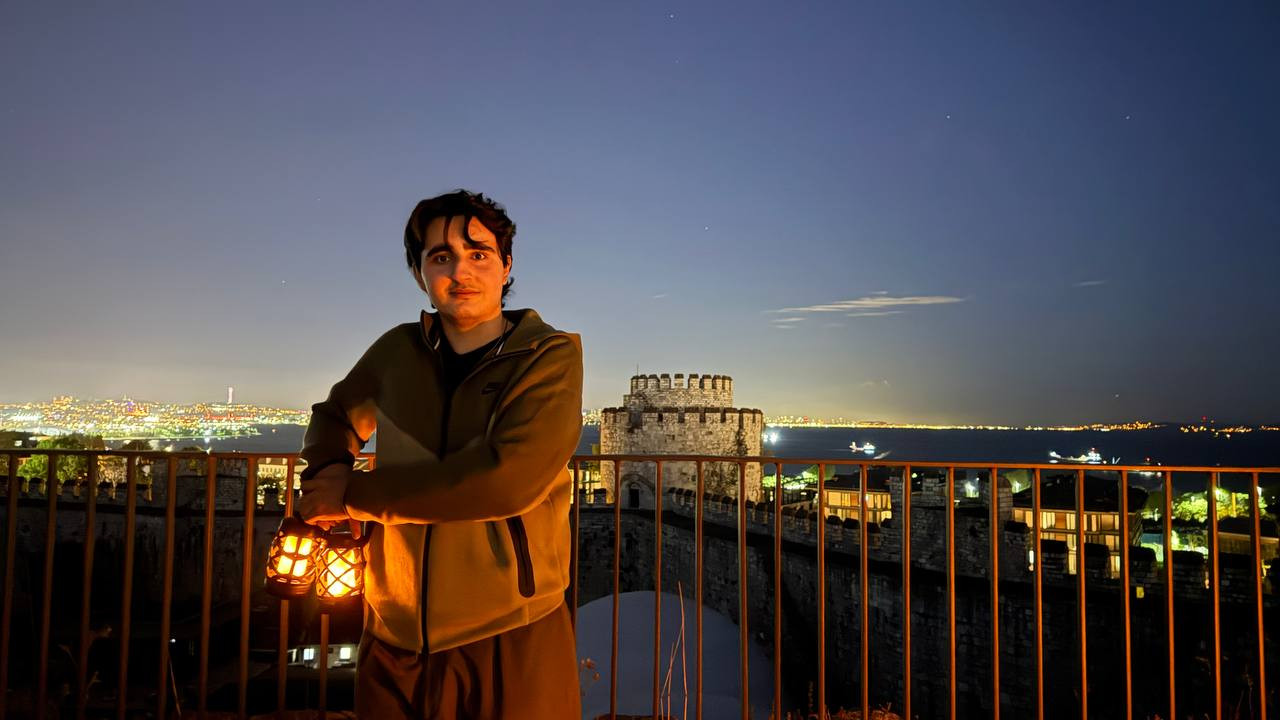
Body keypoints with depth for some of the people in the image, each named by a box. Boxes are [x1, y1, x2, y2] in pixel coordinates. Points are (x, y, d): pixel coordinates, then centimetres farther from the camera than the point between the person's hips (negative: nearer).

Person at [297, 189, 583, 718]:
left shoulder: (551, 356, -9)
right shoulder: (398, 350, 3)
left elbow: (509, 476, -24)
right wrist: (328, 470, 0)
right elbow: (335, 414, 22)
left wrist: (355, 496, -16)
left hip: (510, 647, -3)